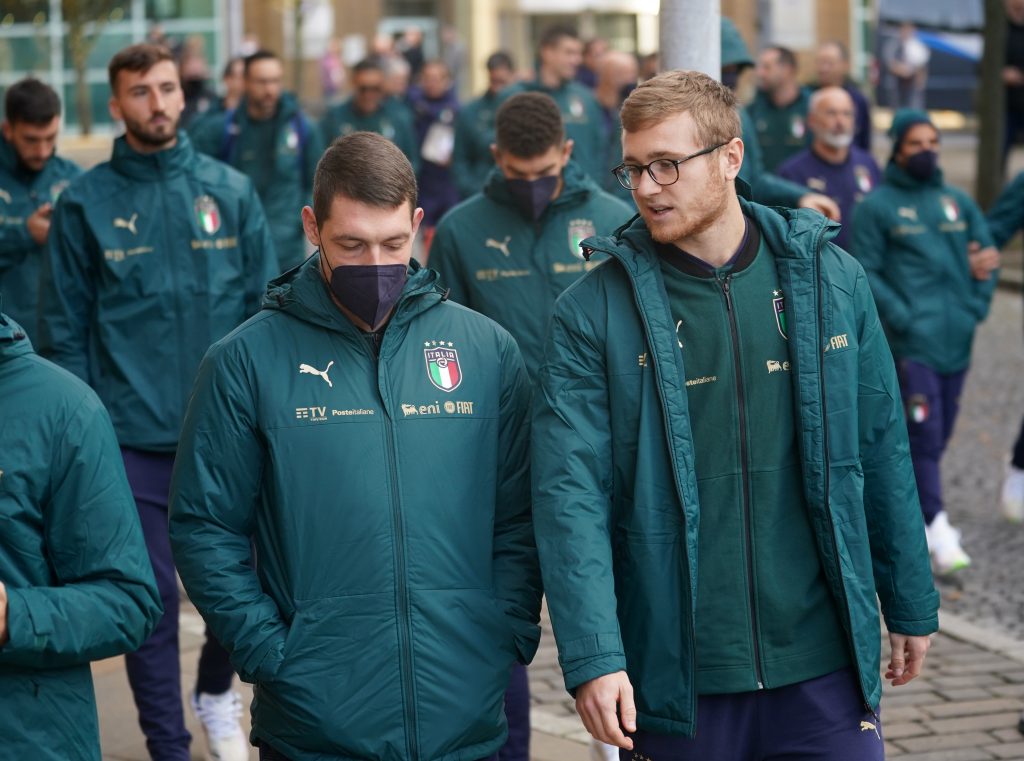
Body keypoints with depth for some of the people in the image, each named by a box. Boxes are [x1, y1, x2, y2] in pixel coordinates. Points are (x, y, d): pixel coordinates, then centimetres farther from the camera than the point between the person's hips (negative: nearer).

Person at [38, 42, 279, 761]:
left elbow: (267, 308, 6)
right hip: (133, 439, -1)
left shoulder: (232, 190, 4)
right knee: (152, 596, 3)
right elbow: (65, 330, 2)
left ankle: (217, 688, 38)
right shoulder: (86, 203, 0)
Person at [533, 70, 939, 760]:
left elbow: (882, 453, 9)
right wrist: (592, 656, -22)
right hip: (673, 676, -1)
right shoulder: (592, 313, -5)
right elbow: (571, 493, -12)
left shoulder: (830, 278, 3)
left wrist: (911, 603, 13)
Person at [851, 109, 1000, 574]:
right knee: (923, 434, -11)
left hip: (957, 339, 6)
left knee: (940, 433, 10)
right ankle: (937, 528, -13)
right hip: (911, 343, -5)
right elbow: (865, 272, -6)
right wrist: (900, 316, -15)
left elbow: (986, 253, 18)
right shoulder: (876, 206, -1)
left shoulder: (958, 201, 15)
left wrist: (977, 303, 2)